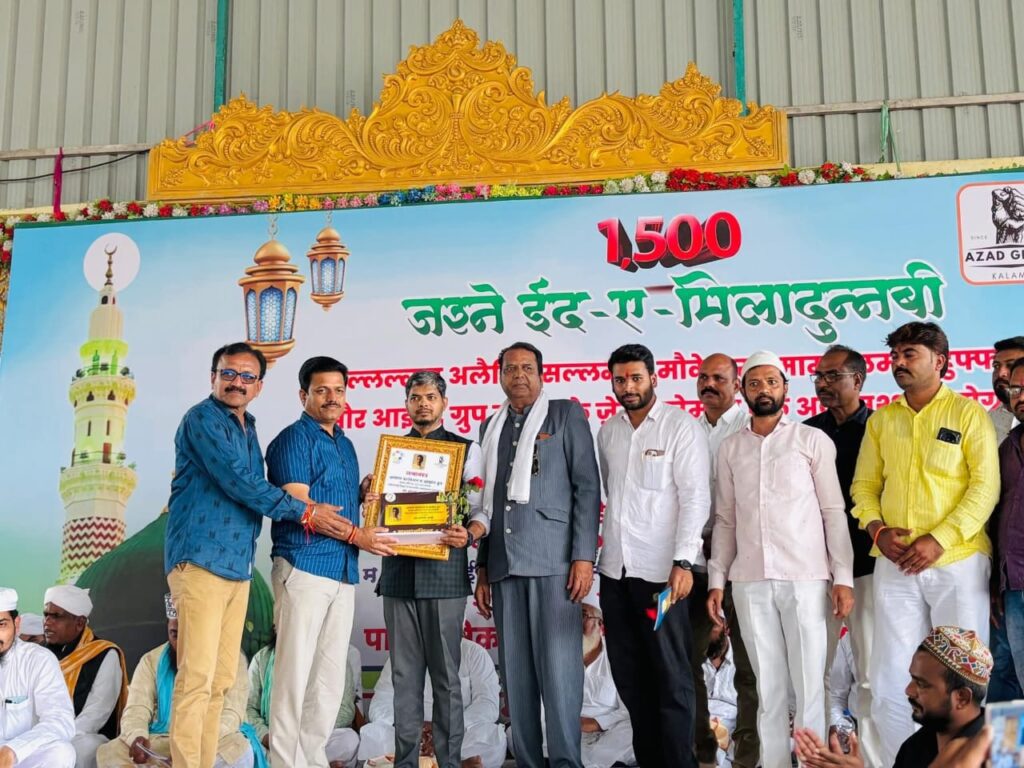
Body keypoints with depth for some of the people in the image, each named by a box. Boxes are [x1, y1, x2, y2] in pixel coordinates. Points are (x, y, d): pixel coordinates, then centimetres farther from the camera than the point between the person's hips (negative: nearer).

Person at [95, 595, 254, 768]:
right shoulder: (151, 661, 11)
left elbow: (231, 713, -8)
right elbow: (136, 708, 0)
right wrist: (137, 737, -25)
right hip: (158, 743, 3)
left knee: (239, 750, -37)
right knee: (108, 753, -26)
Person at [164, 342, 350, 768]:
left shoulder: (247, 429, 19)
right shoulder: (203, 418, -6)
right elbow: (239, 483, -14)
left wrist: (306, 510, 7)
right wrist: (304, 513, -9)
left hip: (238, 565, 8)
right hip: (202, 559, -8)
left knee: (222, 680, 8)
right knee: (197, 676, -9)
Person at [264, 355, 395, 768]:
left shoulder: (345, 444, 19)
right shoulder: (294, 438, -5)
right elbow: (300, 506, -13)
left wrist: (369, 491, 5)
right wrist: (357, 535, -13)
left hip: (343, 571, 8)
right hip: (305, 567, -8)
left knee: (331, 677, 10)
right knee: (295, 672, -4)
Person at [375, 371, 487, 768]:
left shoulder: (466, 449, 6)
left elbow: (480, 510, 0)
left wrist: (468, 534, -20)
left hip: (444, 572, -3)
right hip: (399, 572, 3)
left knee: (445, 672, 1)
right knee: (404, 673, 8)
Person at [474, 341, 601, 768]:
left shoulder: (566, 414, 6)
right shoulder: (491, 426, 19)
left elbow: (587, 487, -1)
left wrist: (584, 556, -11)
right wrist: (482, 568, 14)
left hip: (553, 559, -4)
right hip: (504, 564, 5)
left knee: (558, 669, -6)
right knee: (516, 673, 6)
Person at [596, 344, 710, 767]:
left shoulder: (682, 426, -5)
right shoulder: (608, 430, 11)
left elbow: (695, 498, -11)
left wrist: (683, 561, -19)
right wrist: (606, 546, 11)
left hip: (660, 569, -5)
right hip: (615, 568, 6)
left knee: (671, 675, 1)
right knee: (628, 673, 12)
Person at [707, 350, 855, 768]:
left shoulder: (812, 440, 4)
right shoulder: (730, 448, 12)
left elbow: (834, 512, 1)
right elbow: (725, 520, 13)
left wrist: (843, 577, -6)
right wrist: (717, 580, 5)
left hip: (805, 577, -2)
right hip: (750, 581, 2)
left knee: (808, 683, 0)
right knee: (768, 685, 7)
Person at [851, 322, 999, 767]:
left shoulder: (968, 412, 1)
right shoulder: (881, 419, 12)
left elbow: (985, 486, -7)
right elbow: (864, 485, 12)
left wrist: (939, 539, -17)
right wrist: (877, 529, -7)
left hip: (957, 561, -3)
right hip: (895, 565, 3)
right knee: (890, 680, 4)